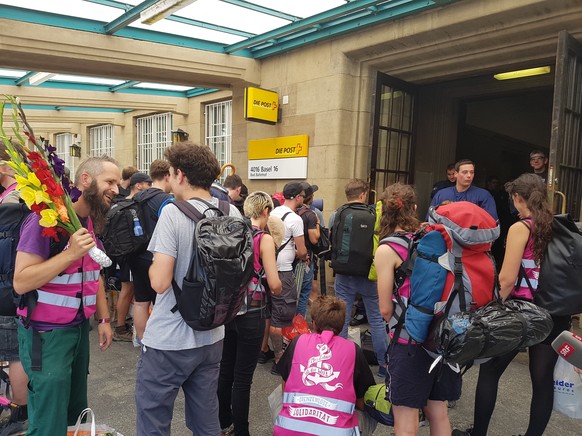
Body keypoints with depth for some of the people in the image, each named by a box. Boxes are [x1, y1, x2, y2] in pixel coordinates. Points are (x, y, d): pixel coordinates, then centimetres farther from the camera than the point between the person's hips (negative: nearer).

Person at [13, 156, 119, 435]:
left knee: (77, 412, 17)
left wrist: (104, 319, 14)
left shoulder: (93, 221, 7)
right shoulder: (46, 218, -18)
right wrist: (71, 254, -31)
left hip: (80, 327, 8)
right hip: (47, 333, -7)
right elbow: (21, 282, -23)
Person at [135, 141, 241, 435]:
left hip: (169, 342, -6)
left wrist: (154, 264, -2)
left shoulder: (173, 213, -18)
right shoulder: (233, 214, -1)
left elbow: (160, 283, -22)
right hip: (212, 337, 6)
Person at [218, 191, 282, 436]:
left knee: (225, 370, 19)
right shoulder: (264, 239, -12)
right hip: (250, 312, -6)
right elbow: (274, 284, -15)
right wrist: (276, 291, 6)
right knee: (242, 377, 6)